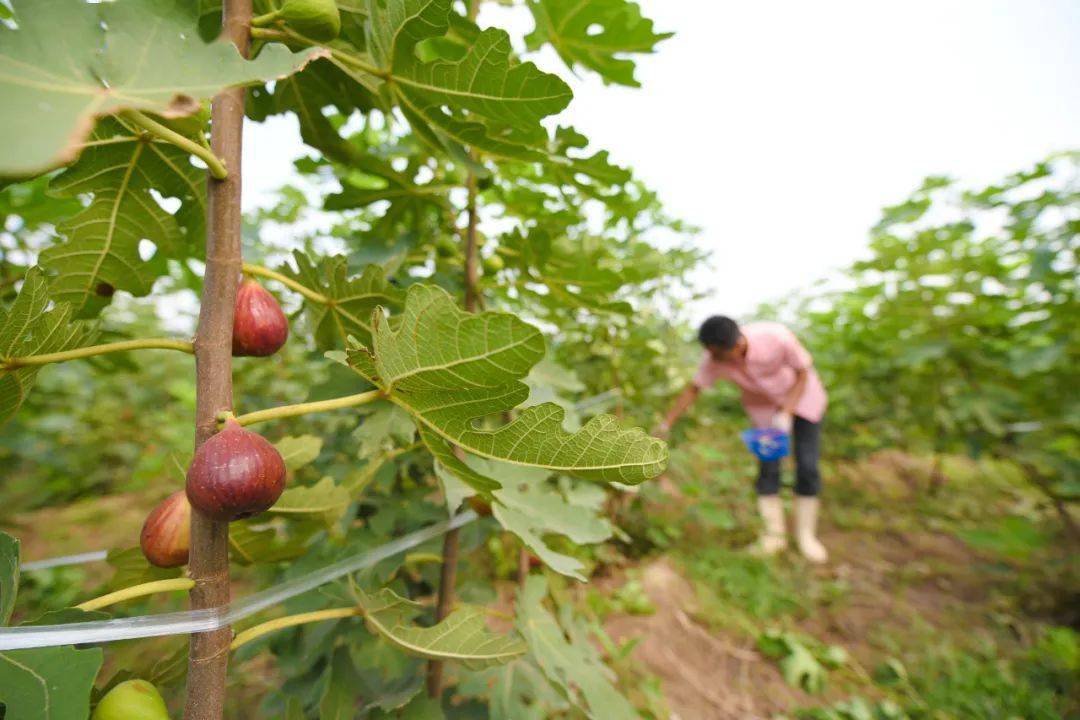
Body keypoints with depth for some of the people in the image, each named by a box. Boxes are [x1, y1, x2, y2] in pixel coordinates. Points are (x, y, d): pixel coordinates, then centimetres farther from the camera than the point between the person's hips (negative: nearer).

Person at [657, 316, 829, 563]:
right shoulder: (714, 359, -30)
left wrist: (786, 413, -27)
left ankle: (806, 534, 13)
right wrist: (665, 426, -14)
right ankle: (775, 534, 11)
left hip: (802, 396, -1)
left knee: (807, 467, -3)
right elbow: (693, 389, -16)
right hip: (764, 404, 2)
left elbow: (803, 373, -19)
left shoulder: (777, 337, -37)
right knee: (769, 466, -4)